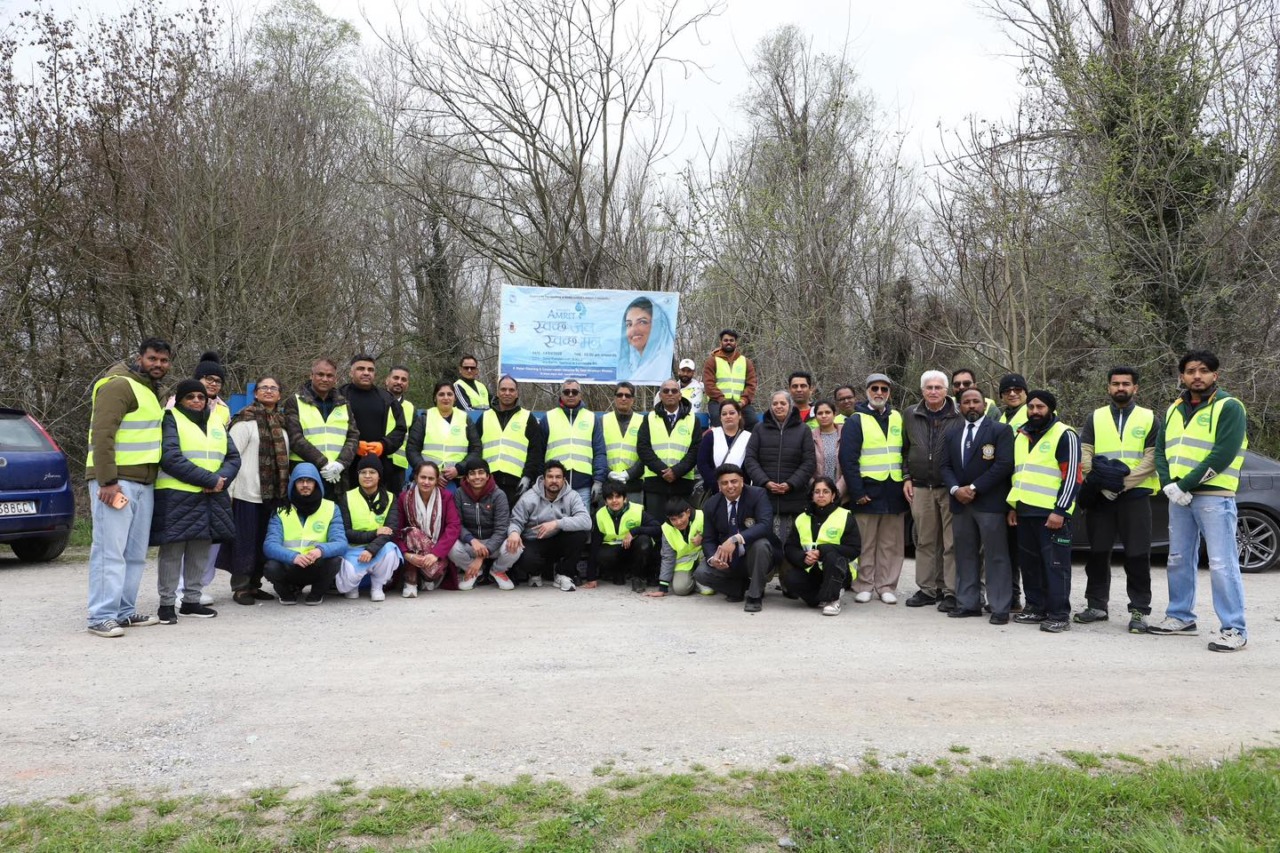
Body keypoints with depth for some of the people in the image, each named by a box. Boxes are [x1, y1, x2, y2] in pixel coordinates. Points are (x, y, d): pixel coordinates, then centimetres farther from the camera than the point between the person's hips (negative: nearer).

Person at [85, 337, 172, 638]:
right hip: (115, 481, -9)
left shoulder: (153, 391, 21)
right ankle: (102, 617, -6)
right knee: (110, 550, -9)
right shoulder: (119, 385, -9)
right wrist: (107, 481, -22)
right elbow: (102, 435, -17)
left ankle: (124, 611, 17)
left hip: (144, 483, 9)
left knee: (136, 553, 10)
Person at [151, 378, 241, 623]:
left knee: (200, 552, 10)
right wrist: (209, 479, -18)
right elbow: (171, 458, -15)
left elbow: (233, 457, 11)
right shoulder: (171, 420, -1)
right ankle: (167, 603, 7)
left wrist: (221, 479, -10)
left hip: (210, 498, 6)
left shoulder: (216, 422, 18)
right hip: (176, 497, -6)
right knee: (172, 551, -2)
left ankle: (191, 600, 19)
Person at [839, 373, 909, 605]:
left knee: (891, 544, 7)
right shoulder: (856, 421, 0)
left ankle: (886, 586, 16)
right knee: (865, 544, 3)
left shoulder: (898, 419, 13)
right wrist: (857, 492, -12)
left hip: (893, 491, 4)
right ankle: (864, 586, 12)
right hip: (868, 491, -4)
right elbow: (847, 459, -7)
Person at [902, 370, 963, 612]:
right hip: (920, 488, 4)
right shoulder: (911, 415, 10)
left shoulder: (960, 416, -3)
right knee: (925, 541, 9)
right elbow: (905, 449, 17)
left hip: (950, 489, -4)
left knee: (952, 543, -2)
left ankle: (950, 592, 5)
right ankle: (927, 589, 18)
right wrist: (907, 478, 10)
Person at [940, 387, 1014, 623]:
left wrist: (974, 488, -13)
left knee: (996, 557, -4)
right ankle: (968, 603, 16)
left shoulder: (1000, 431, -2)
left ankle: (999, 608, 0)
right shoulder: (952, 435, 17)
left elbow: (1004, 464, -11)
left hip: (990, 503, -6)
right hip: (960, 504, 6)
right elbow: (946, 466, 12)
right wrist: (955, 489, -8)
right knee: (965, 556, 9)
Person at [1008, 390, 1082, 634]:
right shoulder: (1021, 436, 18)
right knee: (1029, 563, 12)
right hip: (1025, 511, 7)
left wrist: (1060, 511, -17)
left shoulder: (1064, 436, -5)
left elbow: (1071, 476, -11)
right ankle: (1036, 608, 22)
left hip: (1052, 513, -7)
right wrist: (1013, 506, 19)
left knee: (1055, 564, -4)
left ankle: (1059, 615, 1)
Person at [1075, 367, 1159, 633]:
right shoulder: (1096, 417, 11)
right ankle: (1097, 605, 18)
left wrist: (1122, 483, -14)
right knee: (1097, 553, 8)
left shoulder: (1149, 418, 6)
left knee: (1137, 555, -1)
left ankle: (1139, 611, 7)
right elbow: (1085, 454, 3)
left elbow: (1152, 458, -3)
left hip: (1136, 495, -2)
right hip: (1099, 496, 2)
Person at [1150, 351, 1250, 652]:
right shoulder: (1175, 409, 15)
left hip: (1214, 496, -7)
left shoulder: (1229, 407, -6)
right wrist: (1169, 484, -7)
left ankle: (1235, 629, -1)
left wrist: (1184, 485, -16)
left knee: (1222, 564, -7)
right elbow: (1161, 449, 10)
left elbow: (1223, 455, -16)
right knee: (1179, 560, 14)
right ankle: (1181, 617, 26)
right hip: (1179, 496, 7)